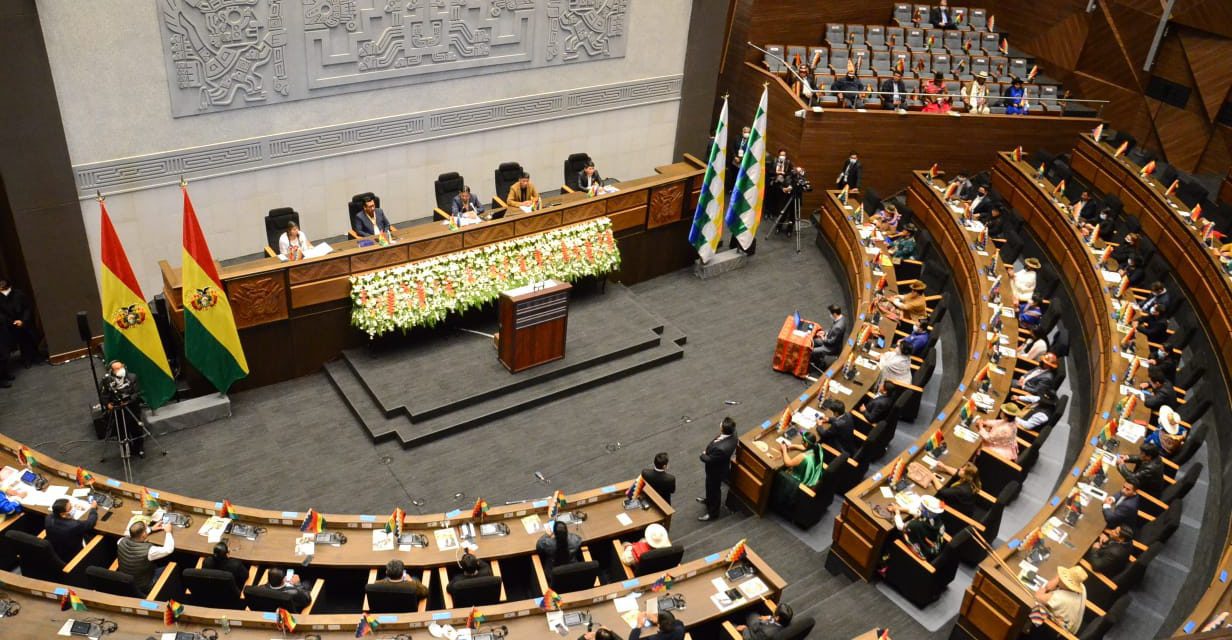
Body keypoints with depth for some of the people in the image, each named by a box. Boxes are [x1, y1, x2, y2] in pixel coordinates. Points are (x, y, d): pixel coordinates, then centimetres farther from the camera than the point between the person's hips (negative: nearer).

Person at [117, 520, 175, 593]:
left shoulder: (121, 542, -20)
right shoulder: (148, 550, -37)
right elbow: (168, 549, -18)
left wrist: (151, 529, 11)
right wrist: (168, 532, -4)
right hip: (143, 587, -5)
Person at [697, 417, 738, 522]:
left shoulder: (721, 448, -47)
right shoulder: (732, 434, -22)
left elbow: (709, 460, -29)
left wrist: (703, 455, -9)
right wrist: (708, 451, -9)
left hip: (716, 471, -8)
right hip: (720, 465, 8)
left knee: (714, 489, 20)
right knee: (710, 487, 34)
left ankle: (713, 513, 45)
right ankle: (709, 500, 62)